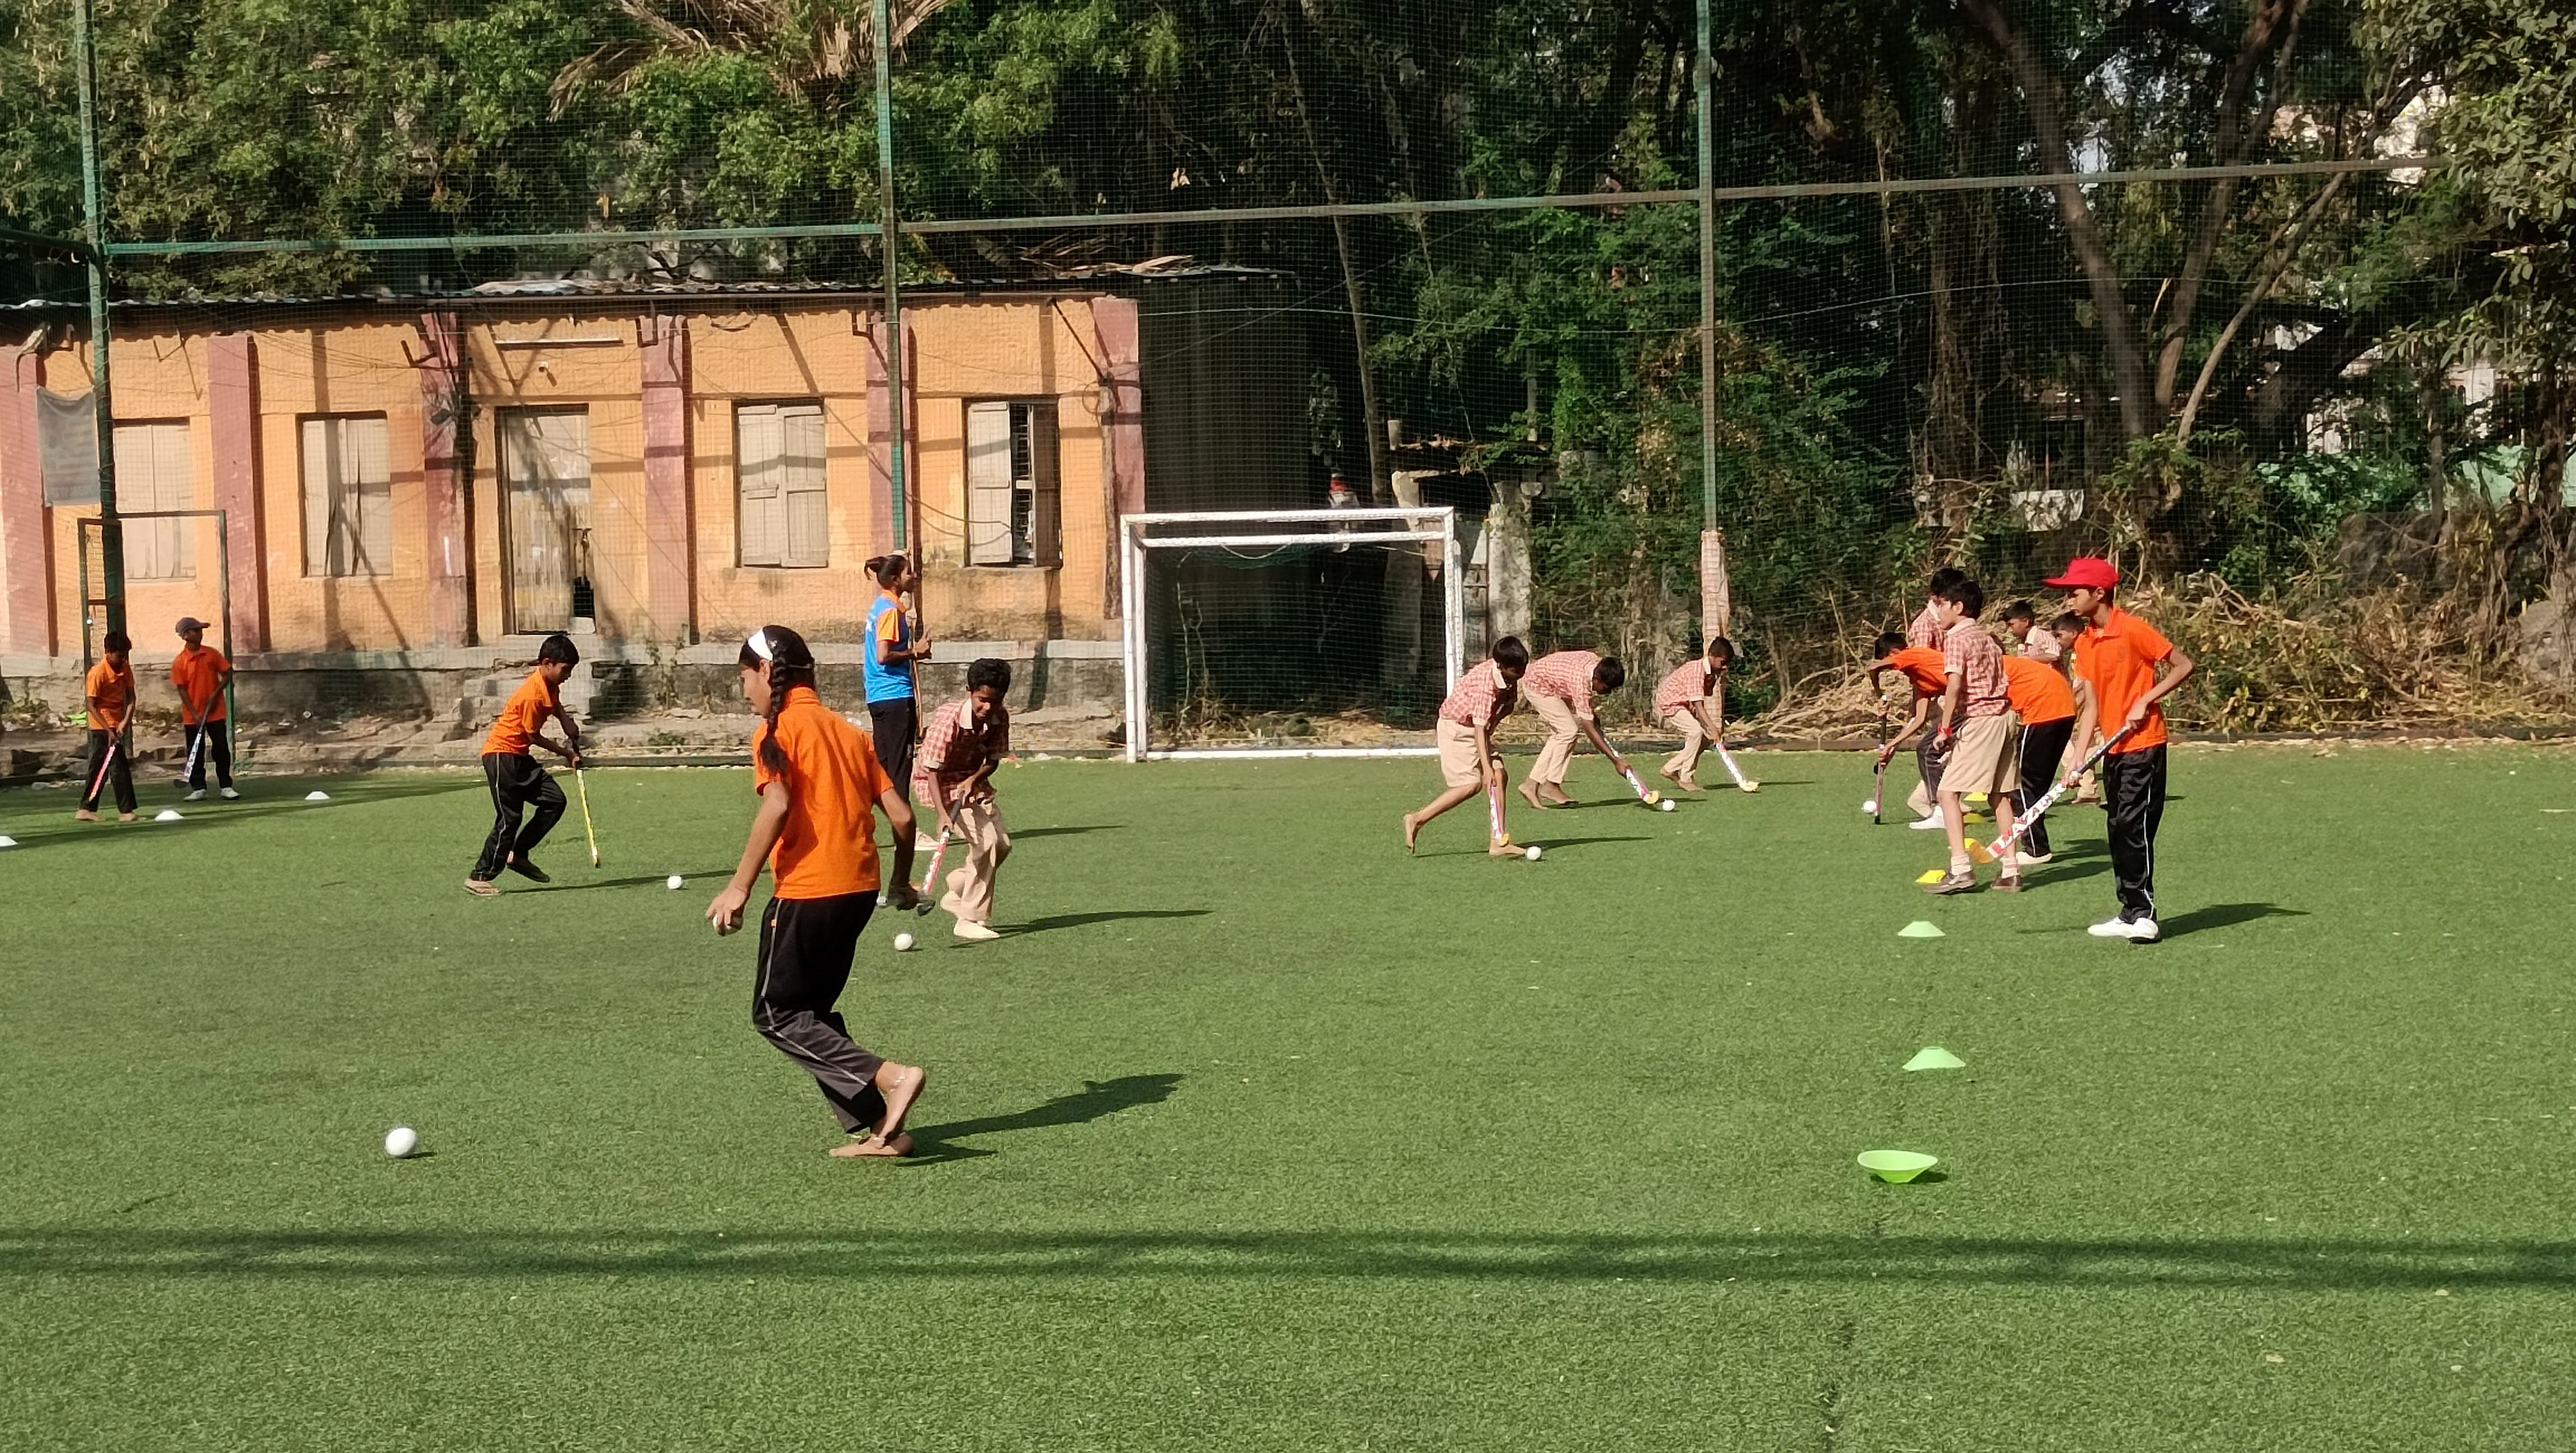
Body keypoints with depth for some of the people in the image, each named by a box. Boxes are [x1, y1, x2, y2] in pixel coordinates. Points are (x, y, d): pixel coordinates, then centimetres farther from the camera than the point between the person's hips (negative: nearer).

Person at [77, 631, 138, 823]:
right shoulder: (97, 673, -17)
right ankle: (126, 811, -7)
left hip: (118, 726, 7)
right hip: (102, 728, -7)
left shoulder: (125, 669, 2)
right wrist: (109, 731, -21)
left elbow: (130, 697, 2)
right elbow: (91, 705, -16)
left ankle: (86, 810, 18)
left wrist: (126, 720, -15)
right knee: (120, 768, -9)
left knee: (100, 770, 11)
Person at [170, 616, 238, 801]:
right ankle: (198, 789, 11)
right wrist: (195, 714, -12)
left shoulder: (212, 654, 1)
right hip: (193, 716, -1)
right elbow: (182, 690, -6)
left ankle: (226, 787, 9)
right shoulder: (179, 662, -5)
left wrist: (216, 693, -9)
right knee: (196, 753, 4)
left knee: (222, 750, 2)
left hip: (216, 712, 1)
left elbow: (227, 675, 6)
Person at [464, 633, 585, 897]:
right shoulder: (533, 695, -24)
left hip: (520, 757, 10)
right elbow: (534, 737, -16)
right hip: (501, 754, -10)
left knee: (555, 801, 2)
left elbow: (557, 707, 27)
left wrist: (571, 730, 9)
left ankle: (518, 855, 10)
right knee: (509, 819, -11)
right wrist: (567, 754, -5)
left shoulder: (550, 684, 4)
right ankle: (479, 878, -5)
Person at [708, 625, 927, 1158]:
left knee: (776, 1015, 4)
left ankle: (890, 1076, -13)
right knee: (815, 1010, 18)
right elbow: (902, 817, 11)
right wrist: (902, 883, 25)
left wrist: (740, 886, -19)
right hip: (859, 889, 8)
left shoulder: (777, 729, -5)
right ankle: (878, 1128, 12)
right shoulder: (847, 730, 14)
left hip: (806, 892, -8)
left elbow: (777, 805, -21)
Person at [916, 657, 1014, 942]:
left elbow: (993, 760, -1)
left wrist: (974, 779, -22)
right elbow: (932, 771, -28)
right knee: (986, 841, -20)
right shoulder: (948, 720, -30)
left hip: (972, 782, 7)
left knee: (1002, 843, 4)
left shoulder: (1000, 718, -13)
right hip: (939, 784, -7)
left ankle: (956, 894, 24)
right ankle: (972, 919, -14)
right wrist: (943, 815, -39)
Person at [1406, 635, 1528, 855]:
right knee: (1470, 785, -15)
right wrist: (1486, 766, -36)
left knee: (1499, 776, -7)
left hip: (1480, 729, 8)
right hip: (1456, 728, -8)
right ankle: (1416, 820, -4)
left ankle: (1498, 842, -7)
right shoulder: (1485, 682, -30)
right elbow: (1480, 726, -33)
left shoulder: (1511, 677, -5)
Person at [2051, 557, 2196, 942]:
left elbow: (2185, 666, -11)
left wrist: (2145, 702, -17)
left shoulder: (2133, 630, -13)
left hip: (2144, 744, -8)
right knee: (2119, 833, 9)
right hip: (2114, 749, 8)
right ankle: (2131, 914, 16)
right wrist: (2079, 758, 2)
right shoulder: (2084, 643, 9)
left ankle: (2144, 915, -6)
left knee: (2134, 828, -11)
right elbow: (2093, 704, 9)